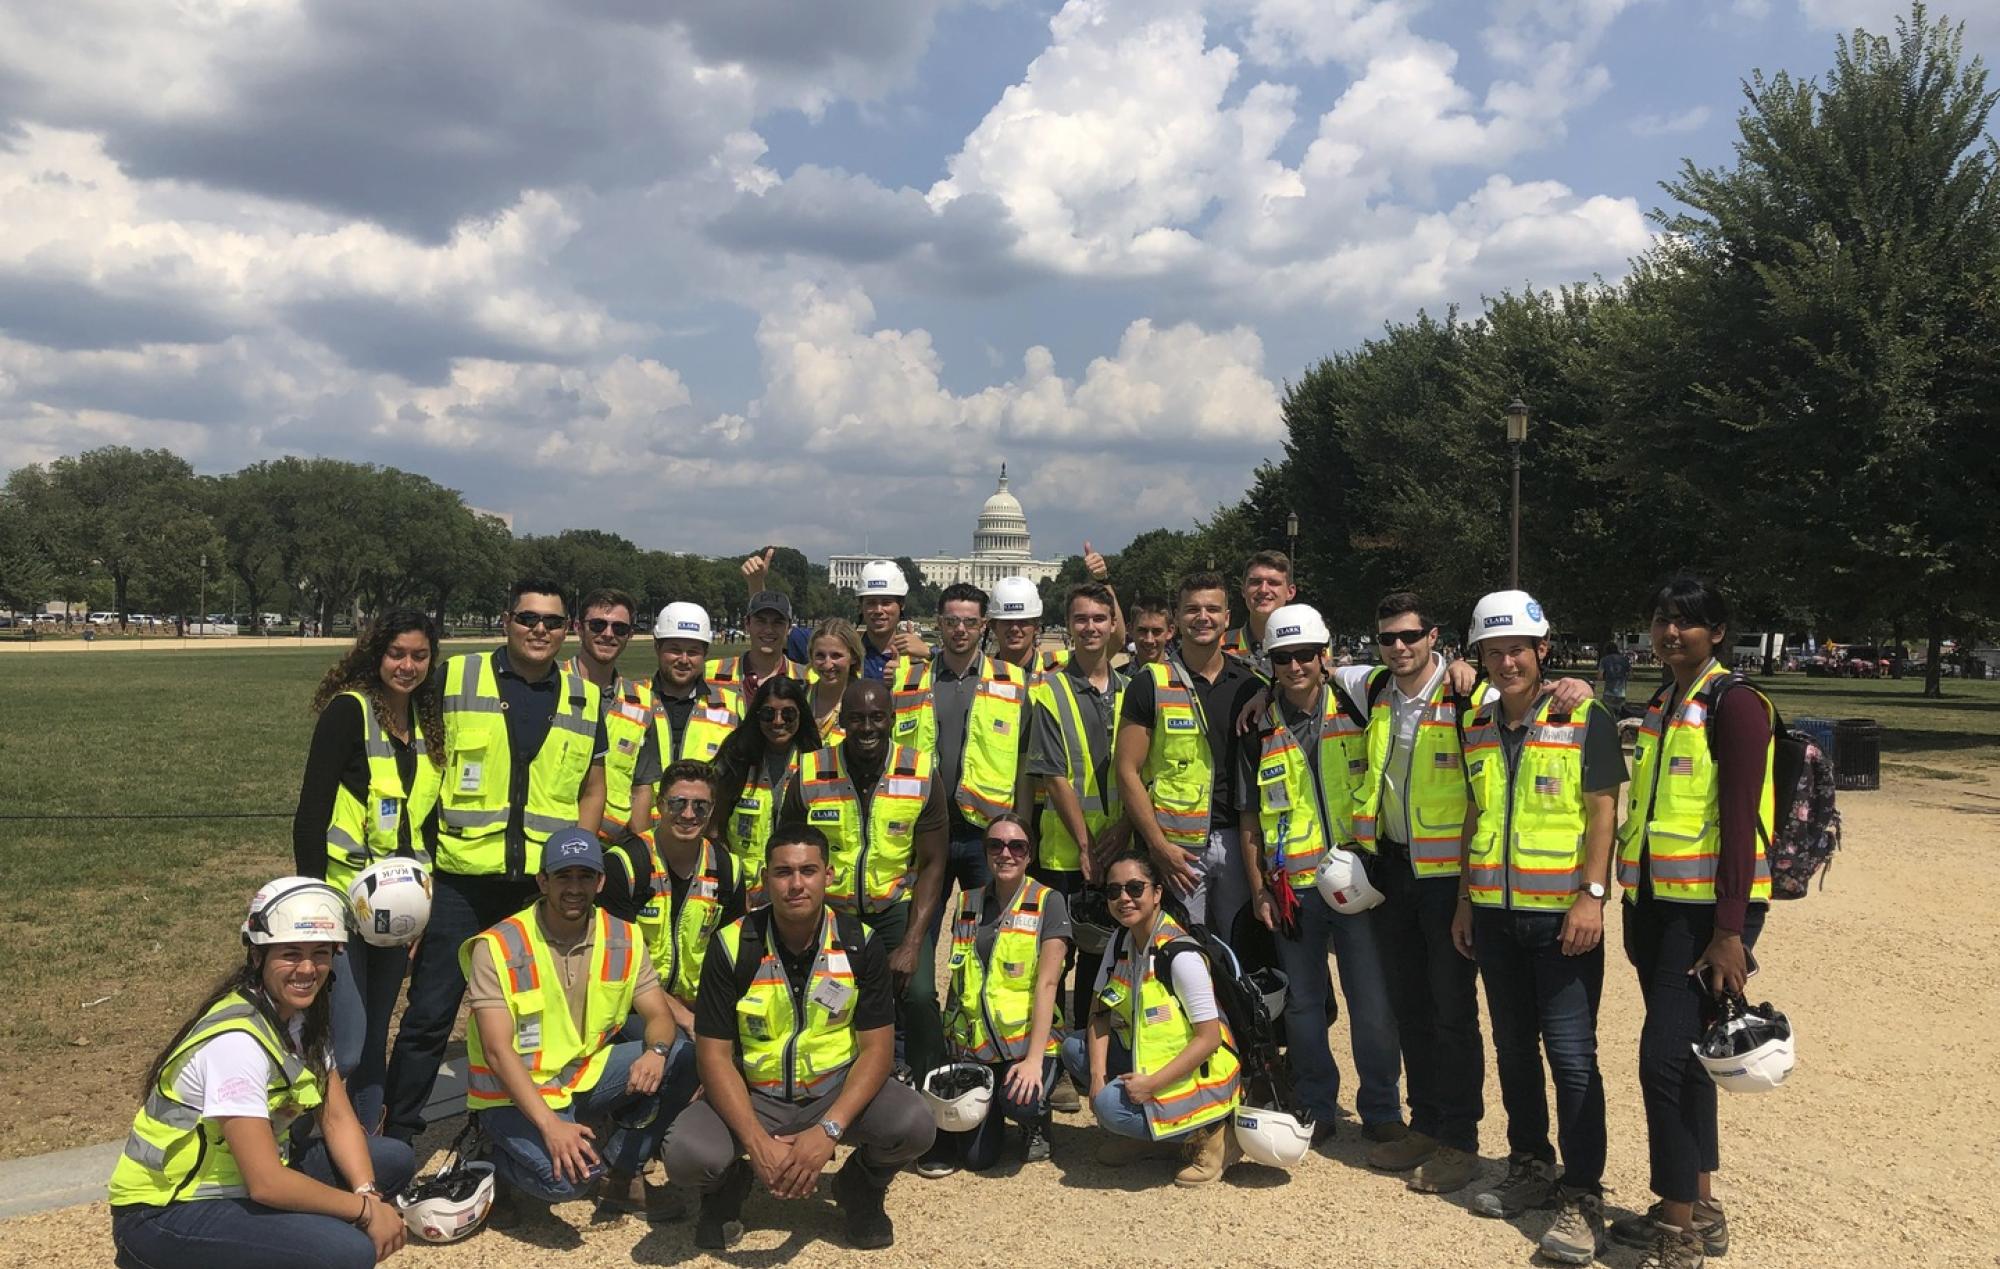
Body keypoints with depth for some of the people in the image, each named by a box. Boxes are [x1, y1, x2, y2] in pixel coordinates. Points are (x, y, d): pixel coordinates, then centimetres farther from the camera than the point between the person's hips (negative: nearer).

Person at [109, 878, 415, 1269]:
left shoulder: (304, 1011, -1)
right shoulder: (237, 1041, -28)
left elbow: (338, 1118, 1)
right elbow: (265, 1184, -28)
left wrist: (367, 1193, -15)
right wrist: (365, 1210, -19)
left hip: (239, 1180, 8)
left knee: (395, 1161, 0)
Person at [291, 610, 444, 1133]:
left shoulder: (428, 721, 9)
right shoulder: (349, 710, -11)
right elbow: (311, 811, -14)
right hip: (343, 897, -6)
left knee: (374, 1043, 14)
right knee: (345, 1049, -8)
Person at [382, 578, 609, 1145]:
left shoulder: (585, 699, 10)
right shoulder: (455, 678, 1)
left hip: (546, 886, 3)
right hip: (462, 877, -3)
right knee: (430, 1013, 1)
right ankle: (397, 1132, 14)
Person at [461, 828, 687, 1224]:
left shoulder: (624, 940, -2)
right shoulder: (498, 948, -16)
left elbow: (660, 1016, -3)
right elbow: (498, 1050, -21)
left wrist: (657, 1051, -29)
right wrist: (550, 1125, -32)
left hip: (588, 1076, 5)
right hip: (516, 1094, -5)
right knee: (567, 1176, -32)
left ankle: (620, 1172, 0)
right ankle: (501, 1164, 4)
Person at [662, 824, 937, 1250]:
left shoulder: (861, 944, -9)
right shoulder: (732, 946, -11)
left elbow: (876, 1048, -9)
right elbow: (715, 1055, -11)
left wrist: (828, 1130, -25)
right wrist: (757, 1142, -25)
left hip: (837, 1088, 1)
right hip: (753, 1095, -1)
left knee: (914, 1125, -27)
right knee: (686, 1154, -29)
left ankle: (861, 1187, 10)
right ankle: (729, 1184, 11)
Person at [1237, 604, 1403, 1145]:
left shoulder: (1355, 713, 1)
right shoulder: (1260, 731, 4)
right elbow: (1249, 817, 7)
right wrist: (1259, 889, 3)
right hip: (1292, 889, 1)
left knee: (1373, 1002, 1)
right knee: (1302, 1004, 10)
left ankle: (1381, 1108, 17)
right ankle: (1316, 1108, 23)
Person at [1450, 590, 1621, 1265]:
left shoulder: (1584, 720, -7)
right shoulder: (1478, 728, 10)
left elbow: (1603, 812, -10)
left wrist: (1591, 895, -18)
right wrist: (1464, 901, 14)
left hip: (1561, 915, -6)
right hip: (1494, 914, 6)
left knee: (1571, 1056, -5)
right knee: (1514, 1049, 14)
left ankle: (1582, 1196, 3)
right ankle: (1530, 1167, 28)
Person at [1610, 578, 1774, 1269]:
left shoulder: (1733, 706, -11)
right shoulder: (1659, 708, 14)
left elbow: (1740, 823, -17)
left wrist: (1729, 932, -20)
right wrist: (1636, 914, 16)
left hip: (1708, 909, -8)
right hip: (1656, 903, 8)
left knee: (1665, 1056, -11)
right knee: (1683, 1057, 14)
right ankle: (1699, 1209, 26)